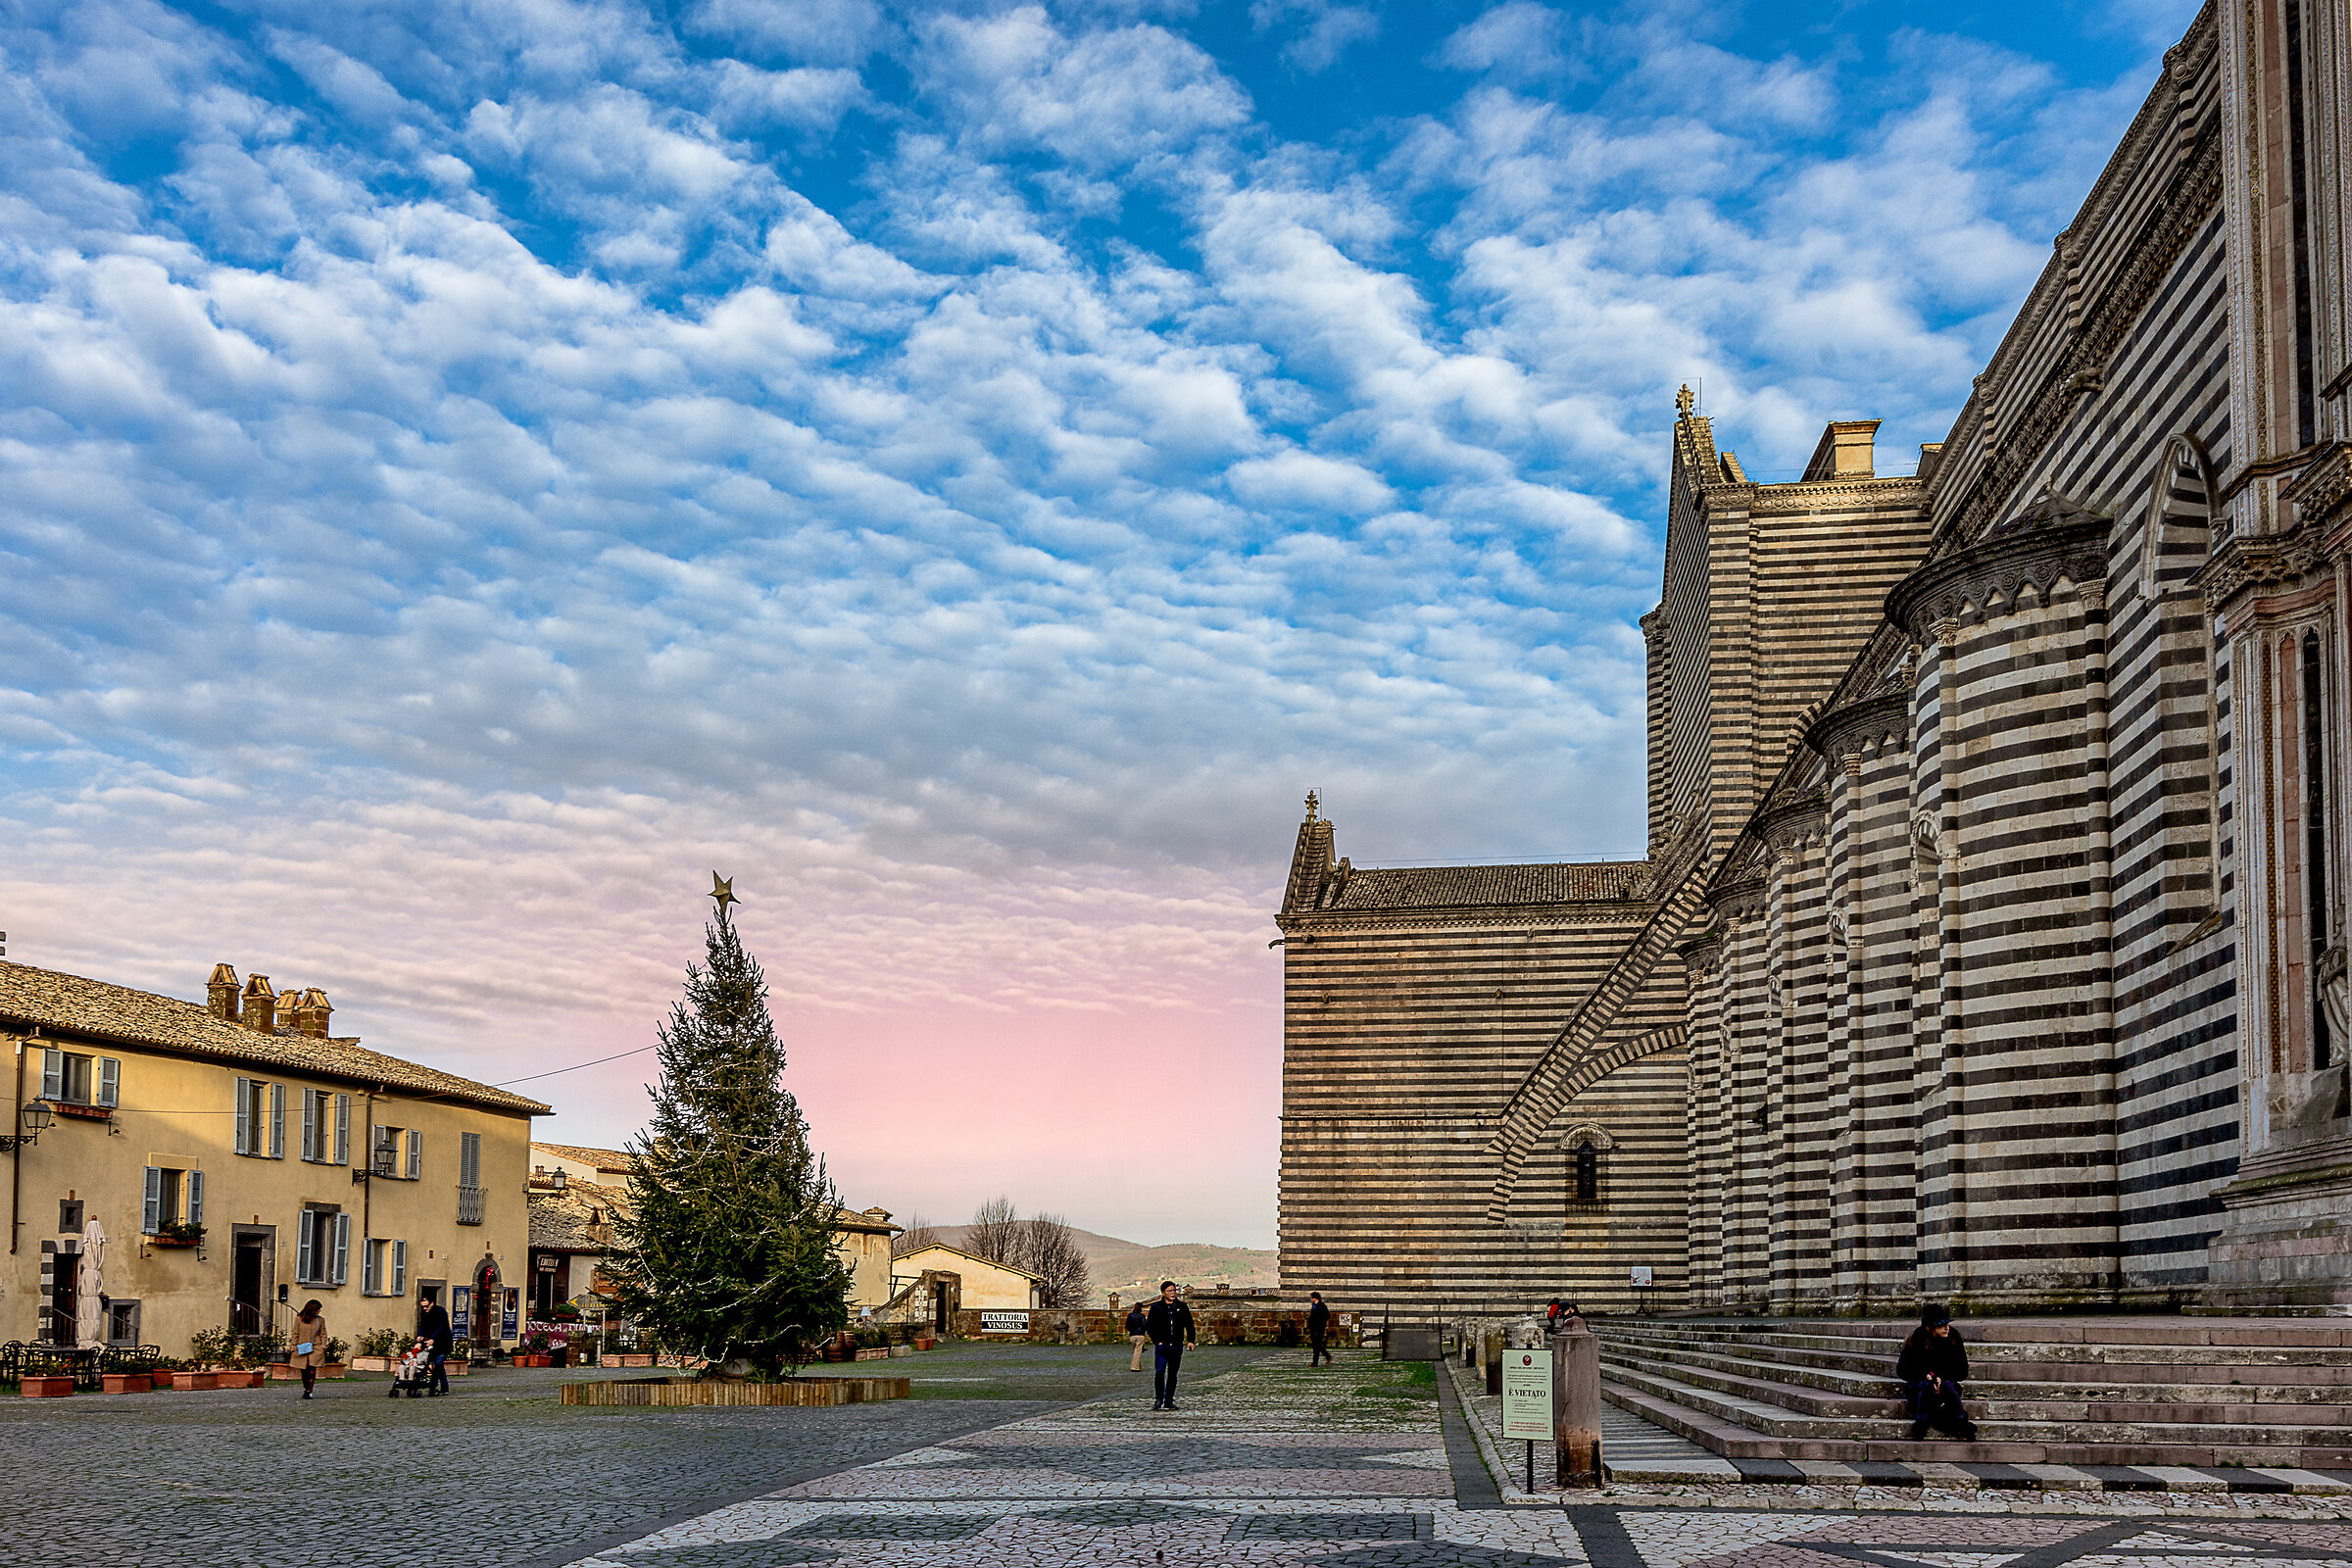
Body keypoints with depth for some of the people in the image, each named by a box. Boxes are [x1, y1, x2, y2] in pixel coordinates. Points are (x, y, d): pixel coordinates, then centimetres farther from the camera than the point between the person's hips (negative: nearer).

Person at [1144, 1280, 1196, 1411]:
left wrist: (1190, 1340, -1)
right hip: (1161, 1346, -3)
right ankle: (1158, 1399, -3)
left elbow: (1189, 1325, 13)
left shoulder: (1182, 1307, 11)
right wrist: (1157, 1341, -3)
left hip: (1176, 1346, 3)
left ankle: (1169, 1401, 13)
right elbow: (1149, 1326, 7)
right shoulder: (1156, 1307, 5)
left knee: (1172, 1374, 6)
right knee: (1159, 1372, -16)